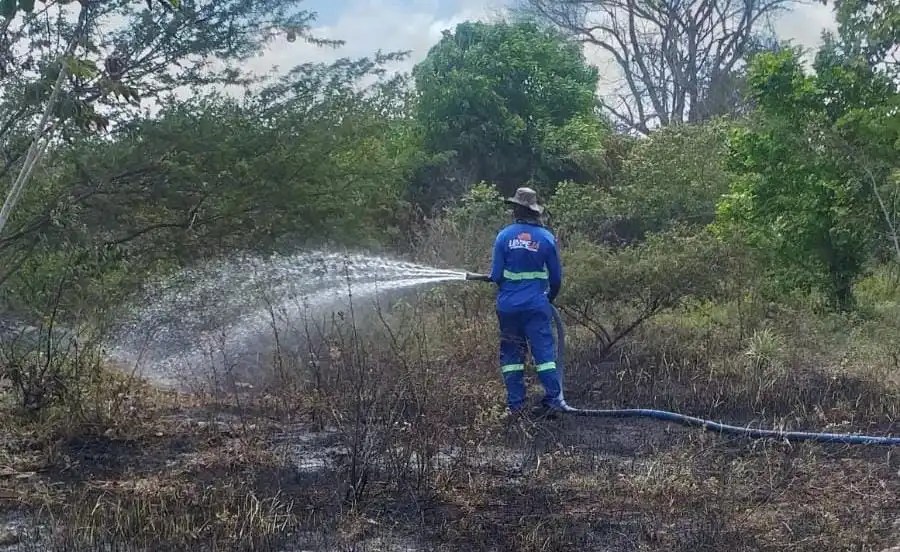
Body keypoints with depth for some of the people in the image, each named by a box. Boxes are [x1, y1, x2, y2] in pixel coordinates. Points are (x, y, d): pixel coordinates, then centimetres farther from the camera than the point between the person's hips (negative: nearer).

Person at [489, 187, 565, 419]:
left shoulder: (504, 236, -4)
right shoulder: (547, 237, -2)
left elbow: (496, 275, -1)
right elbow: (556, 276, 4)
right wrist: (551, 297, 23)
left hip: (508, 304, 0)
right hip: (537, 304, 0)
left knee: (511, 354, 9)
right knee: (544, 351, 2)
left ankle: (515, 405, 9)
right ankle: (553, 400, -4)